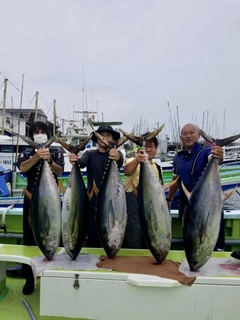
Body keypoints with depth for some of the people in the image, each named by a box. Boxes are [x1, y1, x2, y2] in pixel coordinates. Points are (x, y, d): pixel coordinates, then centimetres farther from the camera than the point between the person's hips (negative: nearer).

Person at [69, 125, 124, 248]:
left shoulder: (117, 154, 3)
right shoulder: (90, 154, 5)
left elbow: (120, 162, -22)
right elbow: (82, 161, -17)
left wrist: (118, 158, -47)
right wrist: (75, 160, -42)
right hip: (93, 203, 1)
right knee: (93, 239, 5)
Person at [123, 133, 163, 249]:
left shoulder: (157, 168, 11)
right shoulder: (133, 162, -11)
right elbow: (127, 171, -37)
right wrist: (137, 160, -57)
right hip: (133, 206, -6)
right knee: (133, 244, -7)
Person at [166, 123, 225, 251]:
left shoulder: (206, 152, -10)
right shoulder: (178, 157, 7)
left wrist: (218, 158, -56)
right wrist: (168, 199, 22)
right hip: (186, 207, 5)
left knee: (214, 246, -1)